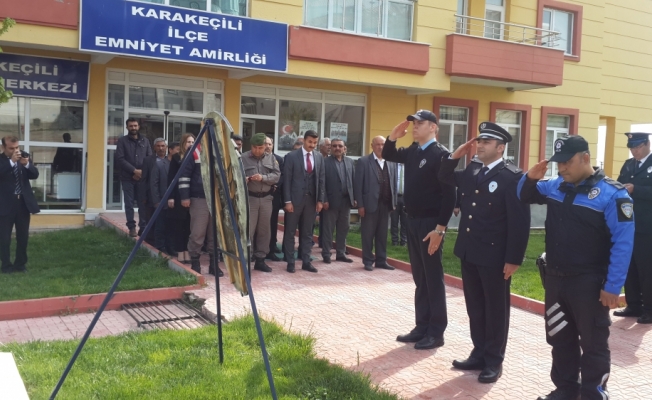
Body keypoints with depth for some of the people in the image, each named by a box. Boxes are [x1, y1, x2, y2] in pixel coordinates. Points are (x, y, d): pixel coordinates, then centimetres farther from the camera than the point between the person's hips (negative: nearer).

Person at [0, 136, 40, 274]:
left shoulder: (24, 156, 5)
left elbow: (35, 175, -1)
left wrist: (27, 164, -19)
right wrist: (11, 161, -28)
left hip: (23, 202, 3)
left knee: (23, 236, 9)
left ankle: (20, 264, 22)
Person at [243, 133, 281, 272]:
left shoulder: (271, 158, 8)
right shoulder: (243, 158, -1)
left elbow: (277, 176, 0)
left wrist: (263, 178, -16)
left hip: (266, 198, 4)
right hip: (249, 198, -3)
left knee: (264, 230, 9)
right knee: (248, 230, -4)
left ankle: (260, 260, 19)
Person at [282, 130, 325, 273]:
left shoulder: (319, 157, 7)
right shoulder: (291, 156, -5)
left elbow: (321, 180, 9)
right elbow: (287, 180, -7)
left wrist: (320, 200, 2)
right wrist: (288, 201, -11)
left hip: (312, 199, 3)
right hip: (295, 199, -3)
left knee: (307, 233, 9)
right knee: (290, 232, 4)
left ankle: (306, 261, 16)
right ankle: (290, 262, 12)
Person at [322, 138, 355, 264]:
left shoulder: (350, 162, 11)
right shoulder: (325, 162, -4)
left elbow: (354, 180, 9)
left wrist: (355, 198, 3)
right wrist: (324, 200, -13)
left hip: (346, 200, 5)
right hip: (331, 201, -5)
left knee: (343, 229, 10)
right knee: (328, 229, 3)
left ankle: (341, 253, 19)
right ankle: (326, 254, 11)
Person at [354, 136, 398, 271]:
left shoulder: (391, 163, 10)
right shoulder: (363, 161, -3)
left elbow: (393, 184, 12)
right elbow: (358, 185, -6)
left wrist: (394, 203, 6)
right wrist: (360, 205, -11)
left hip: (386, 204, 4)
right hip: (370, 204, -4)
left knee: (382, 235, 10)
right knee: (368, 235, 4)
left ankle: (381, 260, 18)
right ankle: (368, 261, 14)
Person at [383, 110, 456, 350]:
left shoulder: (440, 154, -14)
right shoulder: (413, 152, 10)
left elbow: (449, 194, -18)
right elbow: (388, 155, 25)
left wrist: (440, 228, -21)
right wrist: (394, 136, 5)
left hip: (430, 224, -8)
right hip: (413, 222, 8)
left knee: (433, 279, 2)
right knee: (419, 278, 13)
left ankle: (436, 332, 11)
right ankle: (422, 327, 23)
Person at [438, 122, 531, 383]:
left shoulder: (512, 176, -14)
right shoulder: (471, 171, 8)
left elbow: (519, 221, -16)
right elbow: (444, 177, 25)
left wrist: (513, 259, -18)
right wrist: (456, 155, 6)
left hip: (495, 256, -7)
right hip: (469, 253, 7)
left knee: (496, 310, 8)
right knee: (475, 308, 16)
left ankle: (494, 361, 19)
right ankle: (479, 354, 29)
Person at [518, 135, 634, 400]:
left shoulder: (611, 193, -14)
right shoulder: (553, 186, 4)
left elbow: (623, 243, -16)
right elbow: (524, 196, 20)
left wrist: (612, 287, -17)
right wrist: (530, 178, -3)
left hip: (589, 283, -6)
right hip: (554, 278, 6)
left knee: (593, 343, 8)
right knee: (560, 339, 17)